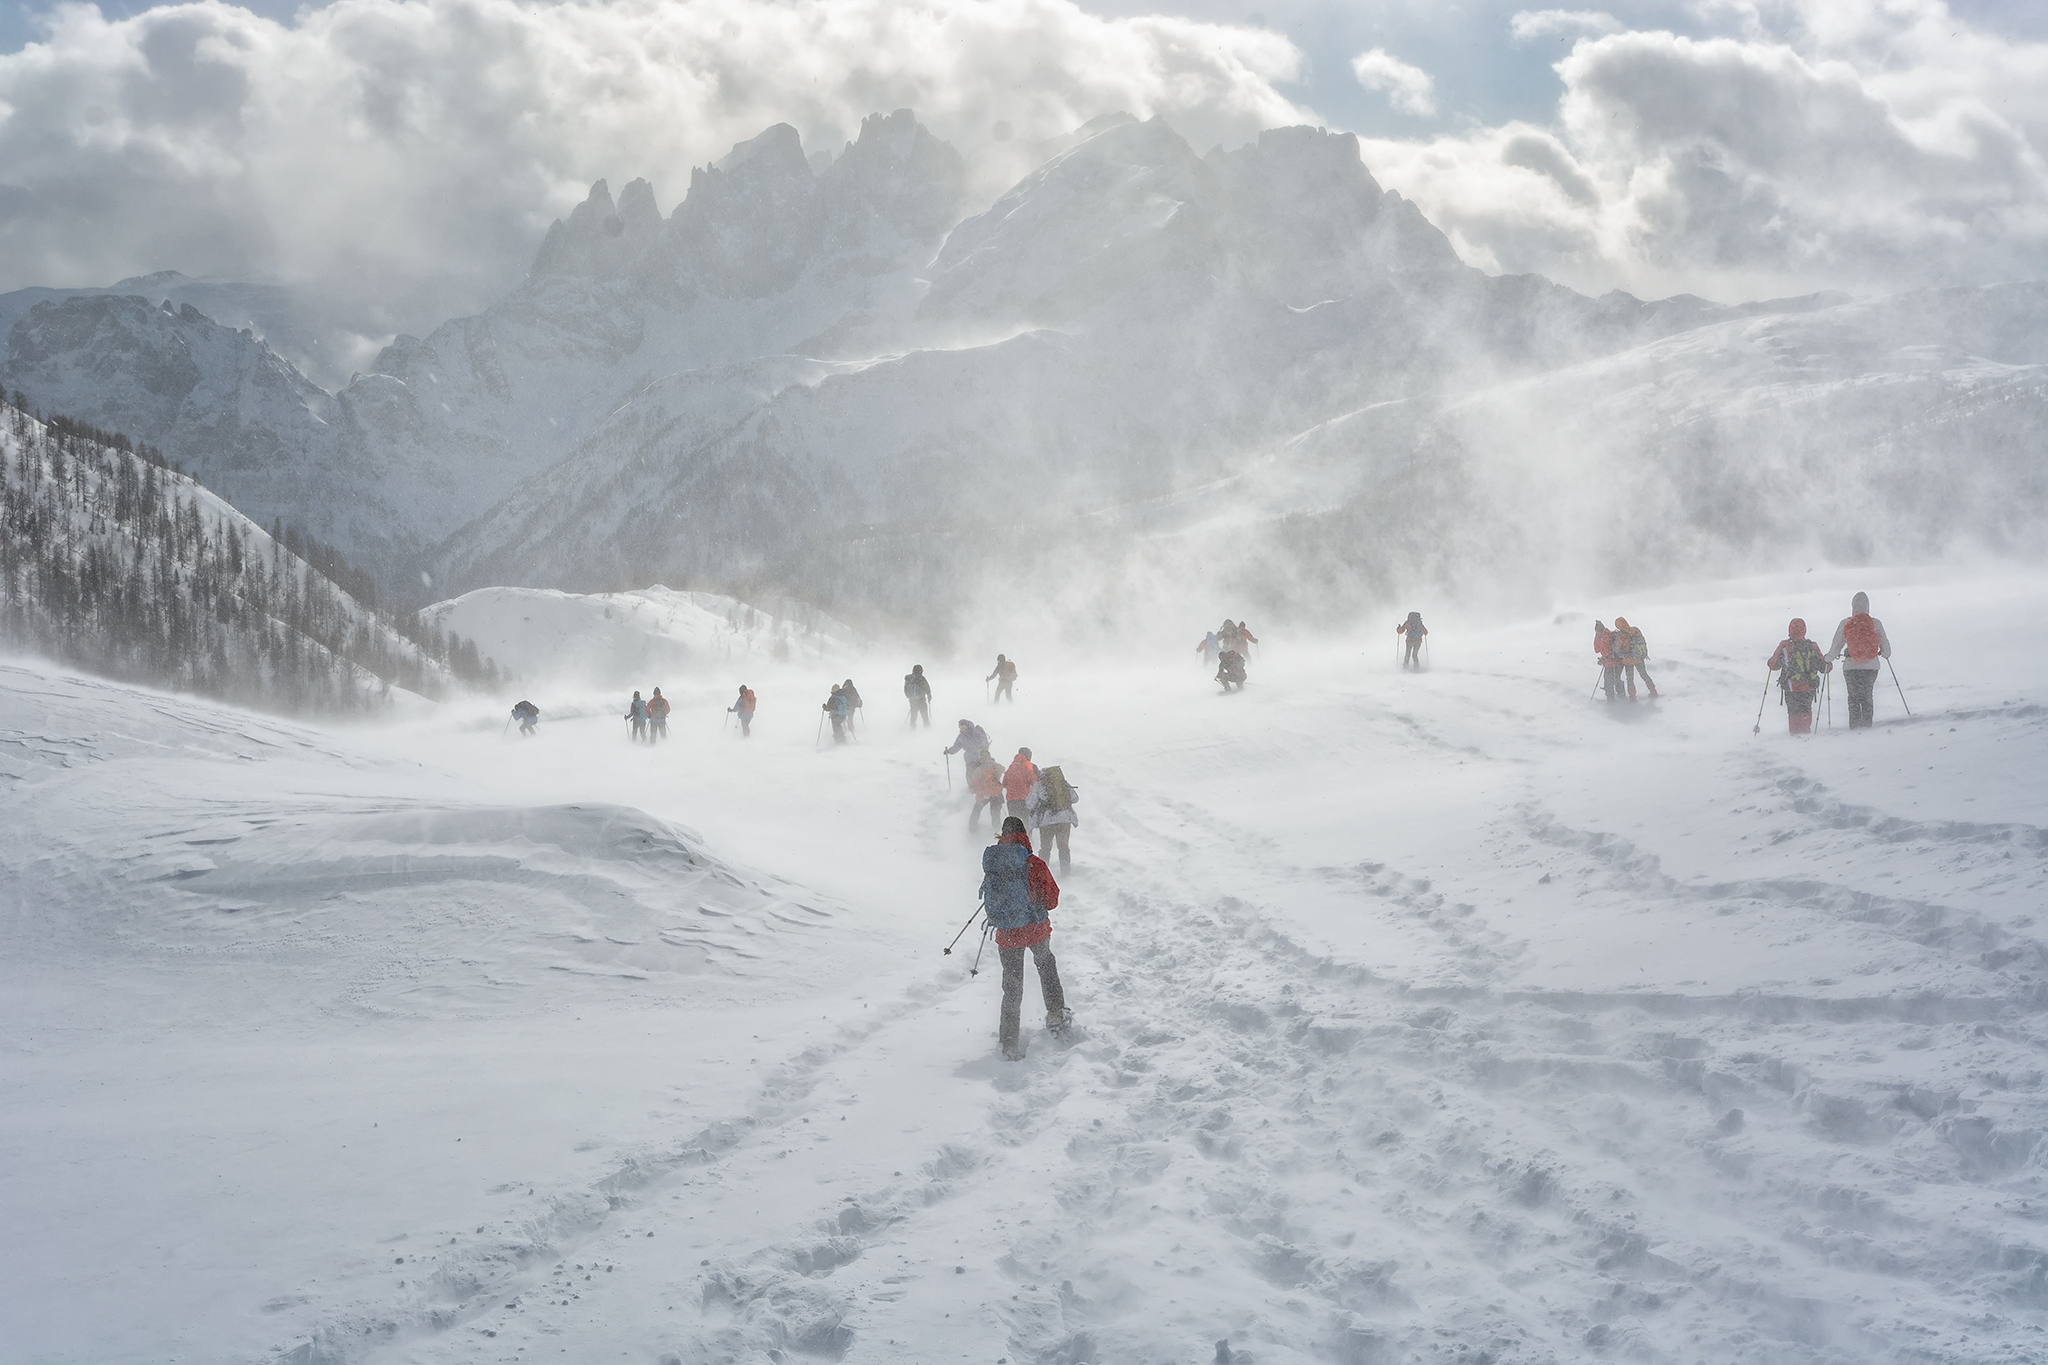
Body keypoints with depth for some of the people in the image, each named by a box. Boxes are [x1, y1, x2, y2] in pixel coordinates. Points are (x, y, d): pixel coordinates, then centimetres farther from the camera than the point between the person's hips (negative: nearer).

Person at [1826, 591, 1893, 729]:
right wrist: (1886, 654, 30)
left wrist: (1828, 659, 18)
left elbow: (1836, 646, 0)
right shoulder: (1876, 623, -3)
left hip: (1851, 666, -1)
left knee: (1853, 697, 8)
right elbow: (1885, 644, 7)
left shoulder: (1845, 624, -6)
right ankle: (1867, 724, 11)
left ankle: (1855, 726, 1)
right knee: (1867, 696, 14)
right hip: (1871, 666, 1)